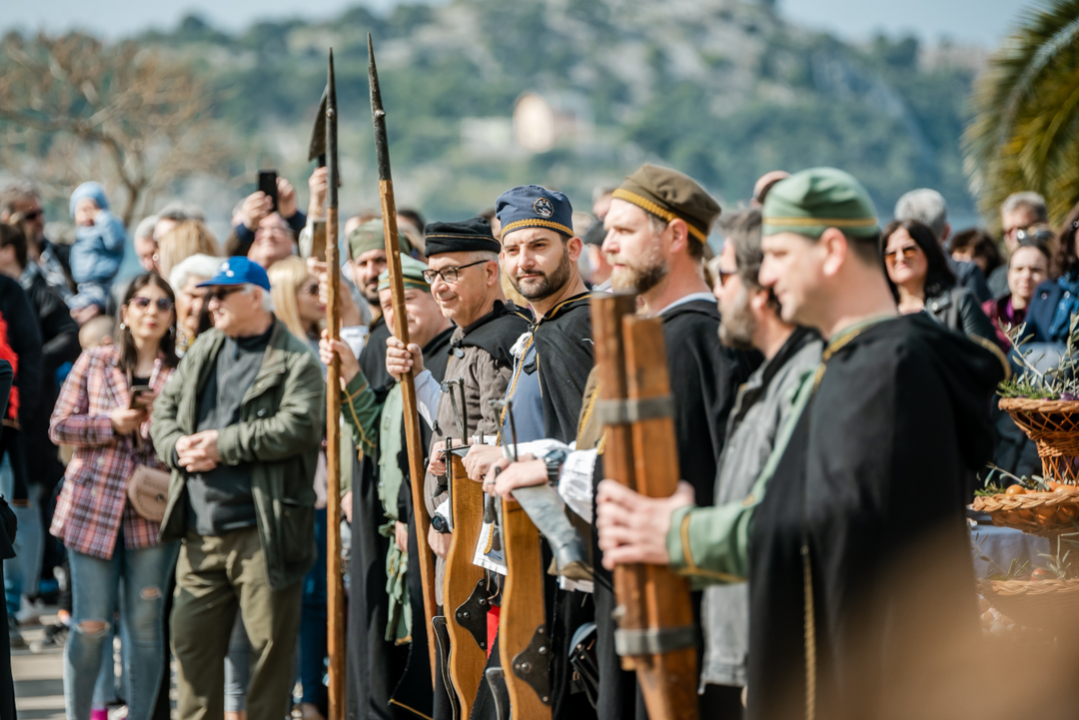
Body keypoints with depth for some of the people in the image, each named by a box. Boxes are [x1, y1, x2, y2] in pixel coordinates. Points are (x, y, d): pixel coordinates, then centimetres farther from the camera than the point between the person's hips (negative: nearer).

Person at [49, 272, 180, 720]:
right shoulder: (94, 363, 6)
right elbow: (60, 426, 4)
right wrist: (112, 424, -10)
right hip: (93, 506, 0)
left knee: (144, 624, 3)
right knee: (90, 625, -1)